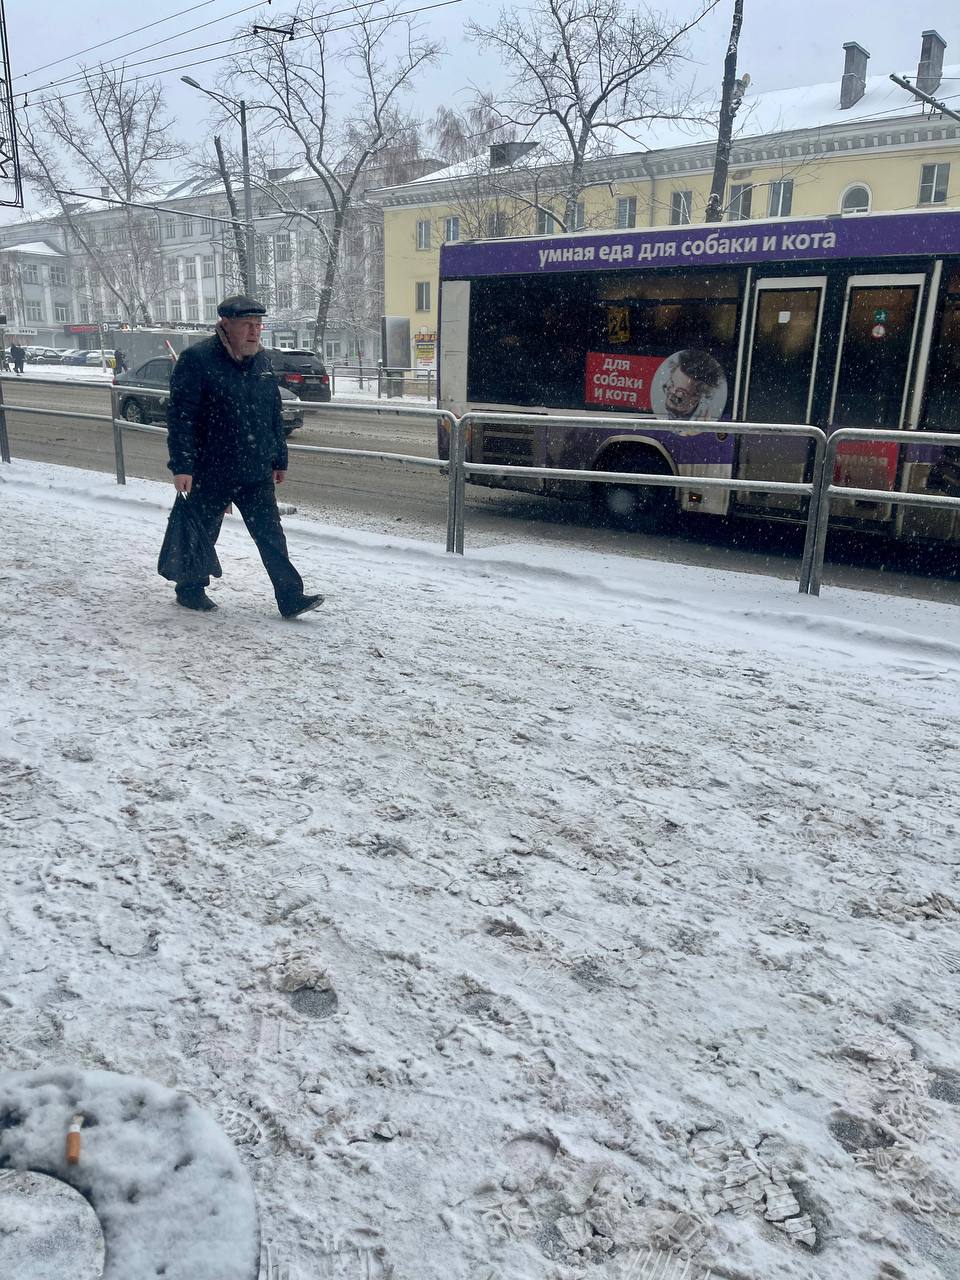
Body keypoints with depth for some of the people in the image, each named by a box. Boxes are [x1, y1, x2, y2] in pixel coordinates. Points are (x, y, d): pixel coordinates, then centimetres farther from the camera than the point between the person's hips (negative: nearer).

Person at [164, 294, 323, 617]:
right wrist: (181, 466, -20)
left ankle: (291, 598, 3)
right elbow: (180, 417, -15)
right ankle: (190, 590, 30)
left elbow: (274, 416, 17)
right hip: (211, 473, -5)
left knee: (271, 535, 2)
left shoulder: (262, 361, 9)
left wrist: (279, 459, 18)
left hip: (257, 473, 5)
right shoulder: (197, 360, -12)